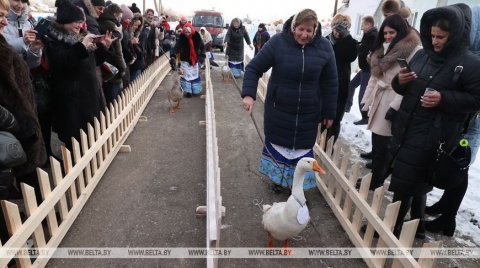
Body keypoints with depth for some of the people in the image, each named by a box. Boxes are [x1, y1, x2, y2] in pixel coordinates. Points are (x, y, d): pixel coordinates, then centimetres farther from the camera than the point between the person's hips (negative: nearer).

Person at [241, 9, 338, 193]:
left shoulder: (324, 47, -7)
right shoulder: (278, 42, -13)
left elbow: (330, 83, -1)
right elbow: (254, 68, -11)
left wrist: (329, 112, 1)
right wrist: (249, 94, -26)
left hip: (308, 113, 1)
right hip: (279, 110, -1)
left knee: (302, 148, 12)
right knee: (278, 144, 15)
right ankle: (277, 178, 39)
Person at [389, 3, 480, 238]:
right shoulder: (422, 55, 9)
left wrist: (444, 99, -22)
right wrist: (399, 81, -7)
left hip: (431, 137, -6)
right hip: (406, 129, 6)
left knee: (404, 183, -4)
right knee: (416, 182, 16)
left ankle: (394, 225, 12)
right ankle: (416, 222, 32)